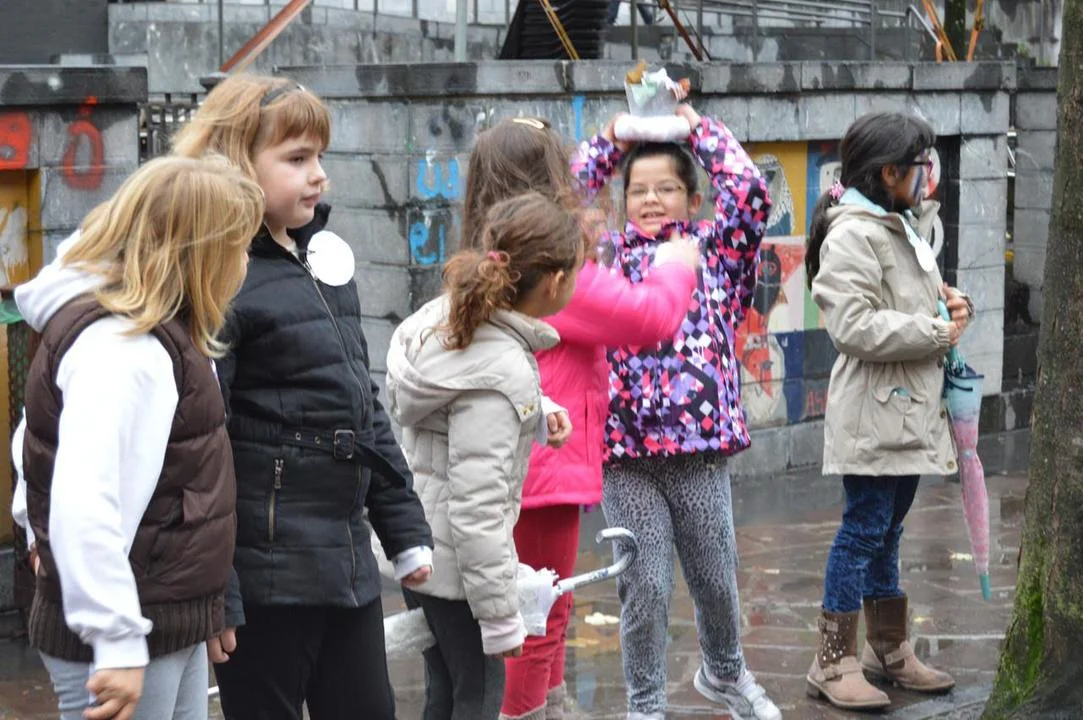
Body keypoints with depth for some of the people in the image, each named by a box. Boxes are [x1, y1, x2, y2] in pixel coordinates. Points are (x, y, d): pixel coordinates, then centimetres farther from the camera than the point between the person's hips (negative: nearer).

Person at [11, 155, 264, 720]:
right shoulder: (119, 345, -21)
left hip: (172, 627, 10)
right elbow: (84, 503, -30)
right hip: (128, 637, -10)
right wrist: (117, 642, -29)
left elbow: (46, 438, 26)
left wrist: (41, 529, 24)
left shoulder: (149, 334, 12)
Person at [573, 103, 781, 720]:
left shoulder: (715, 250, 8)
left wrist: (700, 128, 4)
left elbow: (751, 194, -4)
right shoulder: (608, 256, 11)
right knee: (645, 587, 1)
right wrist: (610, 143, 11)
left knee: (716, 577, 13)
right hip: (625, 449, 0)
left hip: (700, 445, 1)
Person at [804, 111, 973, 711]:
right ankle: (834, 662, 1)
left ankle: (888, 649, 25)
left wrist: (949, 300, 6)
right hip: (873, 412, -10)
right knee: (863, 530, -6)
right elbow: (855, 325, -25)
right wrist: (936, 331, -18)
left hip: (909, 409, 10)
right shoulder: (851, 234, -16)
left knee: (887, 528, 16)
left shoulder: (903, 225, 15)